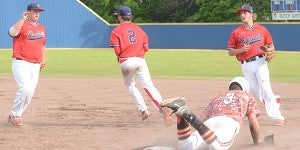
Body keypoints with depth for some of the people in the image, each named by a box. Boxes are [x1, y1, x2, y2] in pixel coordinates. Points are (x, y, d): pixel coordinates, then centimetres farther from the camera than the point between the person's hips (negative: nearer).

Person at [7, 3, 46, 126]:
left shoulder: (41, 28, 15)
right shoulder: (22, 25, -8)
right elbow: (12, 32, -30)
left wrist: (43, 60, 17)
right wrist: (23, 19, -24)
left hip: (35, 66, 7)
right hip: (21, 64, -7)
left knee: (30, 93, 5)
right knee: (26, 89, -22)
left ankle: (14, 115, 17)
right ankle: (14, 115, -7)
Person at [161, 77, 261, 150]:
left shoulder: (217, 97, 39)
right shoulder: (247, 96, 32)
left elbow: (201, 120, 31)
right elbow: (253, 123, 21)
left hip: (211, 121, 4)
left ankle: (180, 110, -28)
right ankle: (191, 117, -46)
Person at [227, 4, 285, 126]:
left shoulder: (261, 29, 4)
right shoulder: (236, 32, 4)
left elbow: (270, 45, 13)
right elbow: (230, 52, 6)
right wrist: (241, 50, -13)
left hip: (260, 62, -2)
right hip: (246, 66, 2)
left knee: (266, 89, -13)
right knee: (255, 93, 5)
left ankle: (277, 117, -16)